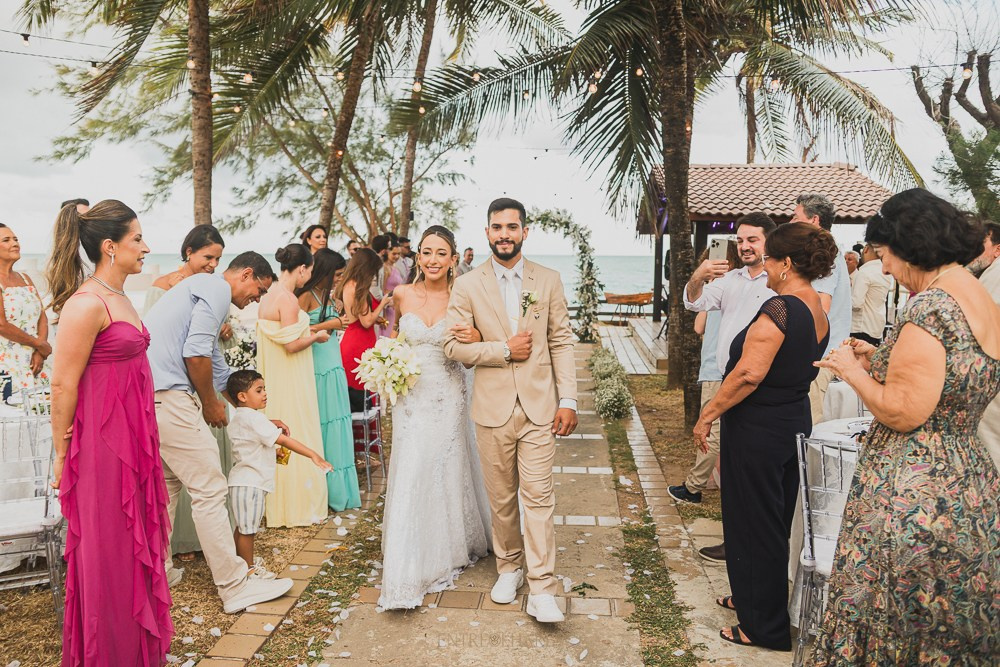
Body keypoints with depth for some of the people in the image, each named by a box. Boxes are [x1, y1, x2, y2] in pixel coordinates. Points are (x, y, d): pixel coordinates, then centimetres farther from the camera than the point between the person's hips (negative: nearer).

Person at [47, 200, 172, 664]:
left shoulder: (119, 298, 11)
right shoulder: (85, 304, -18)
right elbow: (63, 386, -16)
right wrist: (62, 455, -9)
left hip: (132, 442, 9)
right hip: (100, 443, -9)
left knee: (134, 544, 18)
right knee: (107, 553, 5)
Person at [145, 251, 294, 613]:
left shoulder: (201, 287, 27)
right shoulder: (217, 288, -5)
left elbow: (216, 364, 33)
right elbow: (195, 353, -19)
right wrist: (210, 404, -2)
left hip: (144, 394, 11)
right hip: (167, 396, -10)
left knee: (166, 483, 21)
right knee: (209, 489, -5)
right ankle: (235, 586, 2)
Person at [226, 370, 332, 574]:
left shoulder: (240, 417, 13)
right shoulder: (254, 418, -20)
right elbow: (284, 440, -25)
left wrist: (273, 452, 10)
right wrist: (312, 454, -25)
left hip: (243, 480, 10)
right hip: (250, 483, -10)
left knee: (243, 526, 22)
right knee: (247, 528, 2)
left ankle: (241, 559, 35)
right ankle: (249, 568, 12)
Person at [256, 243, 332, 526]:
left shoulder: (269, 294, 8)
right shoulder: (288, 299, -20)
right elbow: (292, 345, -22)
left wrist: (308, 331, 15)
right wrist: (316, 336, -6)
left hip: (273, 378, 9)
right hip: (290, 383, -9)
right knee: (296, 439, 1)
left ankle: (278, 502, 29)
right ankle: (298, 506, 12)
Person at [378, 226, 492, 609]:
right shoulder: (402, 295, -1)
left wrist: (476, 338, -20)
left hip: (448, 400, -1)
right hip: (411, 399, 2)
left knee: (448, 474, 8)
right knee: (410, 479, 2)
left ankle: (452, 549, 30)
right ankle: (407, 574, 15)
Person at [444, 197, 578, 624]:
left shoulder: (548, 281, 4)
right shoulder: (468, 285, 1)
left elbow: (562, 342, 2)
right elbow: (453, 345, -3)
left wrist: (568, 400, -3)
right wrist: (504, 350, -12)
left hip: (539, 406, 0)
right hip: (493, 408, 1)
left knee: (539, 496, -1)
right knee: (501, 498, 12)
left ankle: (541, 589, 6)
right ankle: (509, 567, 32)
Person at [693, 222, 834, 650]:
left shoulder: (780, 308, -22)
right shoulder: (819, 313, 6)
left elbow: (749, 374, -28)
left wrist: (708, 414, -18)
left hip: (757, 428, -9)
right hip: (795, 423, 9)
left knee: (753, 524, 5)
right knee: (775, 523, 21)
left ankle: (765, 627, 19)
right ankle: (753, 598, 40)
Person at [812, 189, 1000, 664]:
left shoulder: (929, 305, -21)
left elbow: (904, 412, -23)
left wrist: (853, 371, -7)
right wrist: (879, 361, 13)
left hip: (910, 496, -9)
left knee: (889, 623, 7)